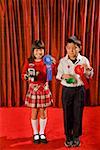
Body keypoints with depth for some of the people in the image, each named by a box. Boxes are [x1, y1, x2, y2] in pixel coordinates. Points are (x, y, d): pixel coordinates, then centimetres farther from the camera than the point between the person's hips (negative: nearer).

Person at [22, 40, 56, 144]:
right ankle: (35, 134, 26)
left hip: (44, 90, 1)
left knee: (43, 113, 9)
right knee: (34, 113, 8)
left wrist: (53, 63, -12)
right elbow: (23, 75, -1)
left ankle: (42, 133, 27)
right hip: (33, 90, -1)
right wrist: (28, 75, -22)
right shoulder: (29, 62, -4)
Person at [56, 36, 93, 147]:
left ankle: (76, 137, 26)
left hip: (79, 90, 0)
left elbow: (89, 76, 3)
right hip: (67, 90, 0)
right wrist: (64, 76, -20)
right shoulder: (63, 61, -3)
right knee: (67, 114, 8)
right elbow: (58, 75, 1)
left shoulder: (84, 60, -3)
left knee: (78, 114, 7)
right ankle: (68, 137, 26)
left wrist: (88, 69, -17)